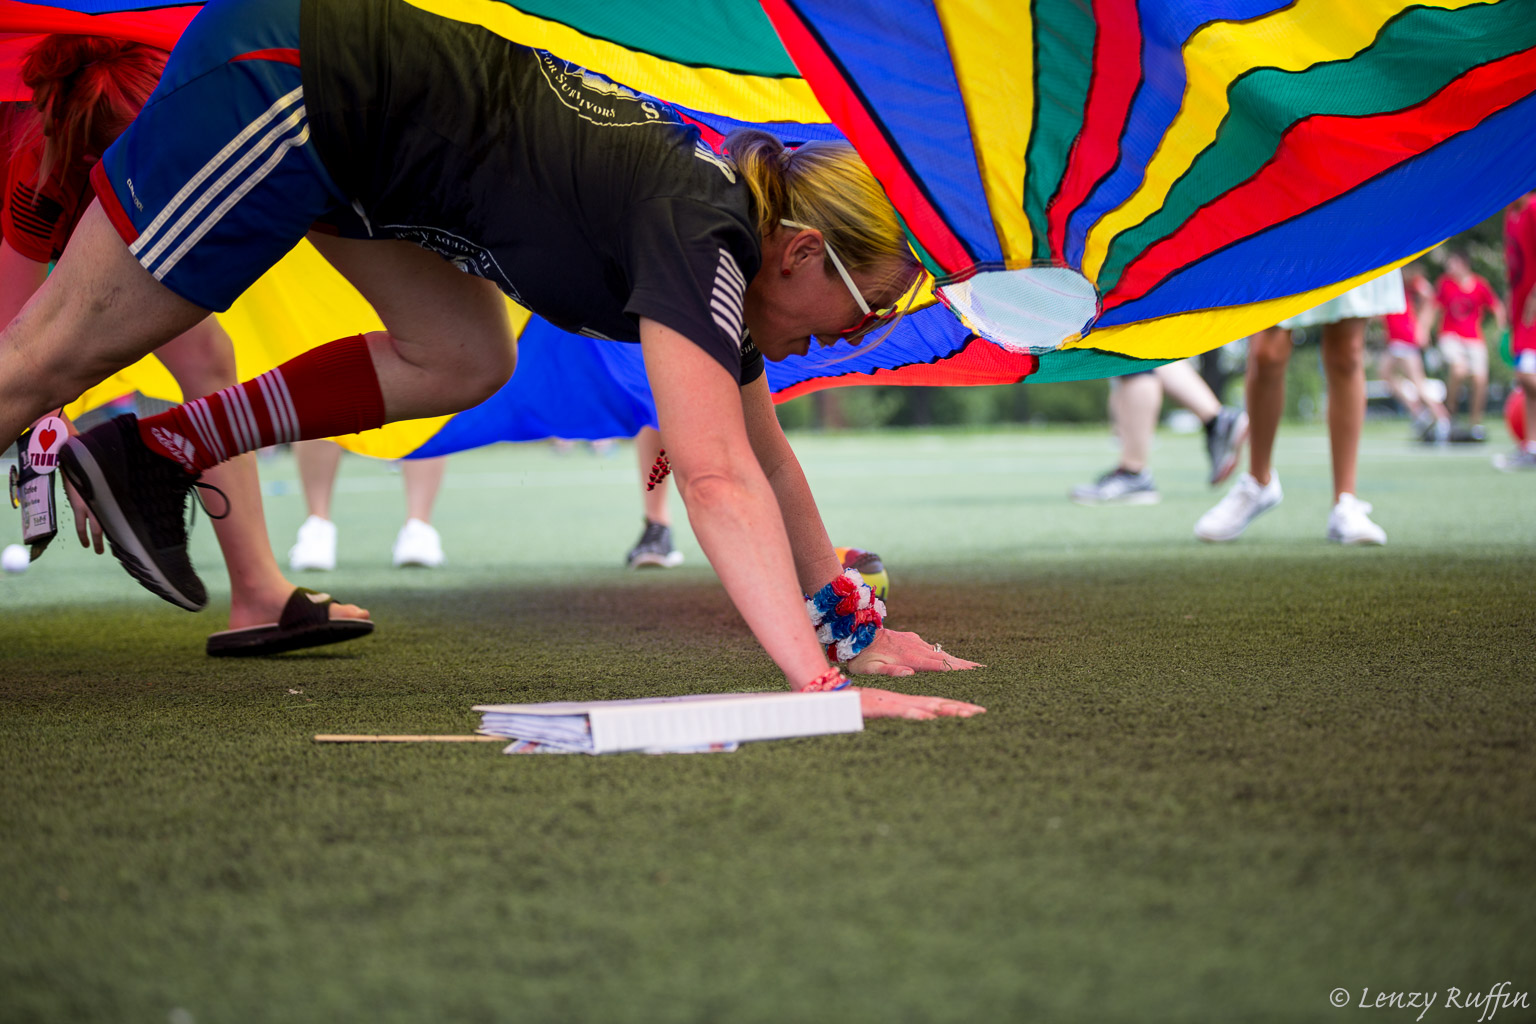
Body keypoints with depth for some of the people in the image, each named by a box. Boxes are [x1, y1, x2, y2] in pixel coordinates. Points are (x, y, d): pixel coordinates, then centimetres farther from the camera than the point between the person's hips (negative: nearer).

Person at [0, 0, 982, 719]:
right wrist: (820, 682, -39)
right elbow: (717, 477, -33)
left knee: (463, 362, 13)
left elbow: (764, 450, 16)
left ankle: (159, 456, 14)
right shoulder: (697, 235, -20)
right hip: (272, 95, -9)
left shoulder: (733, 215, 6)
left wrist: (852, 624, 15)